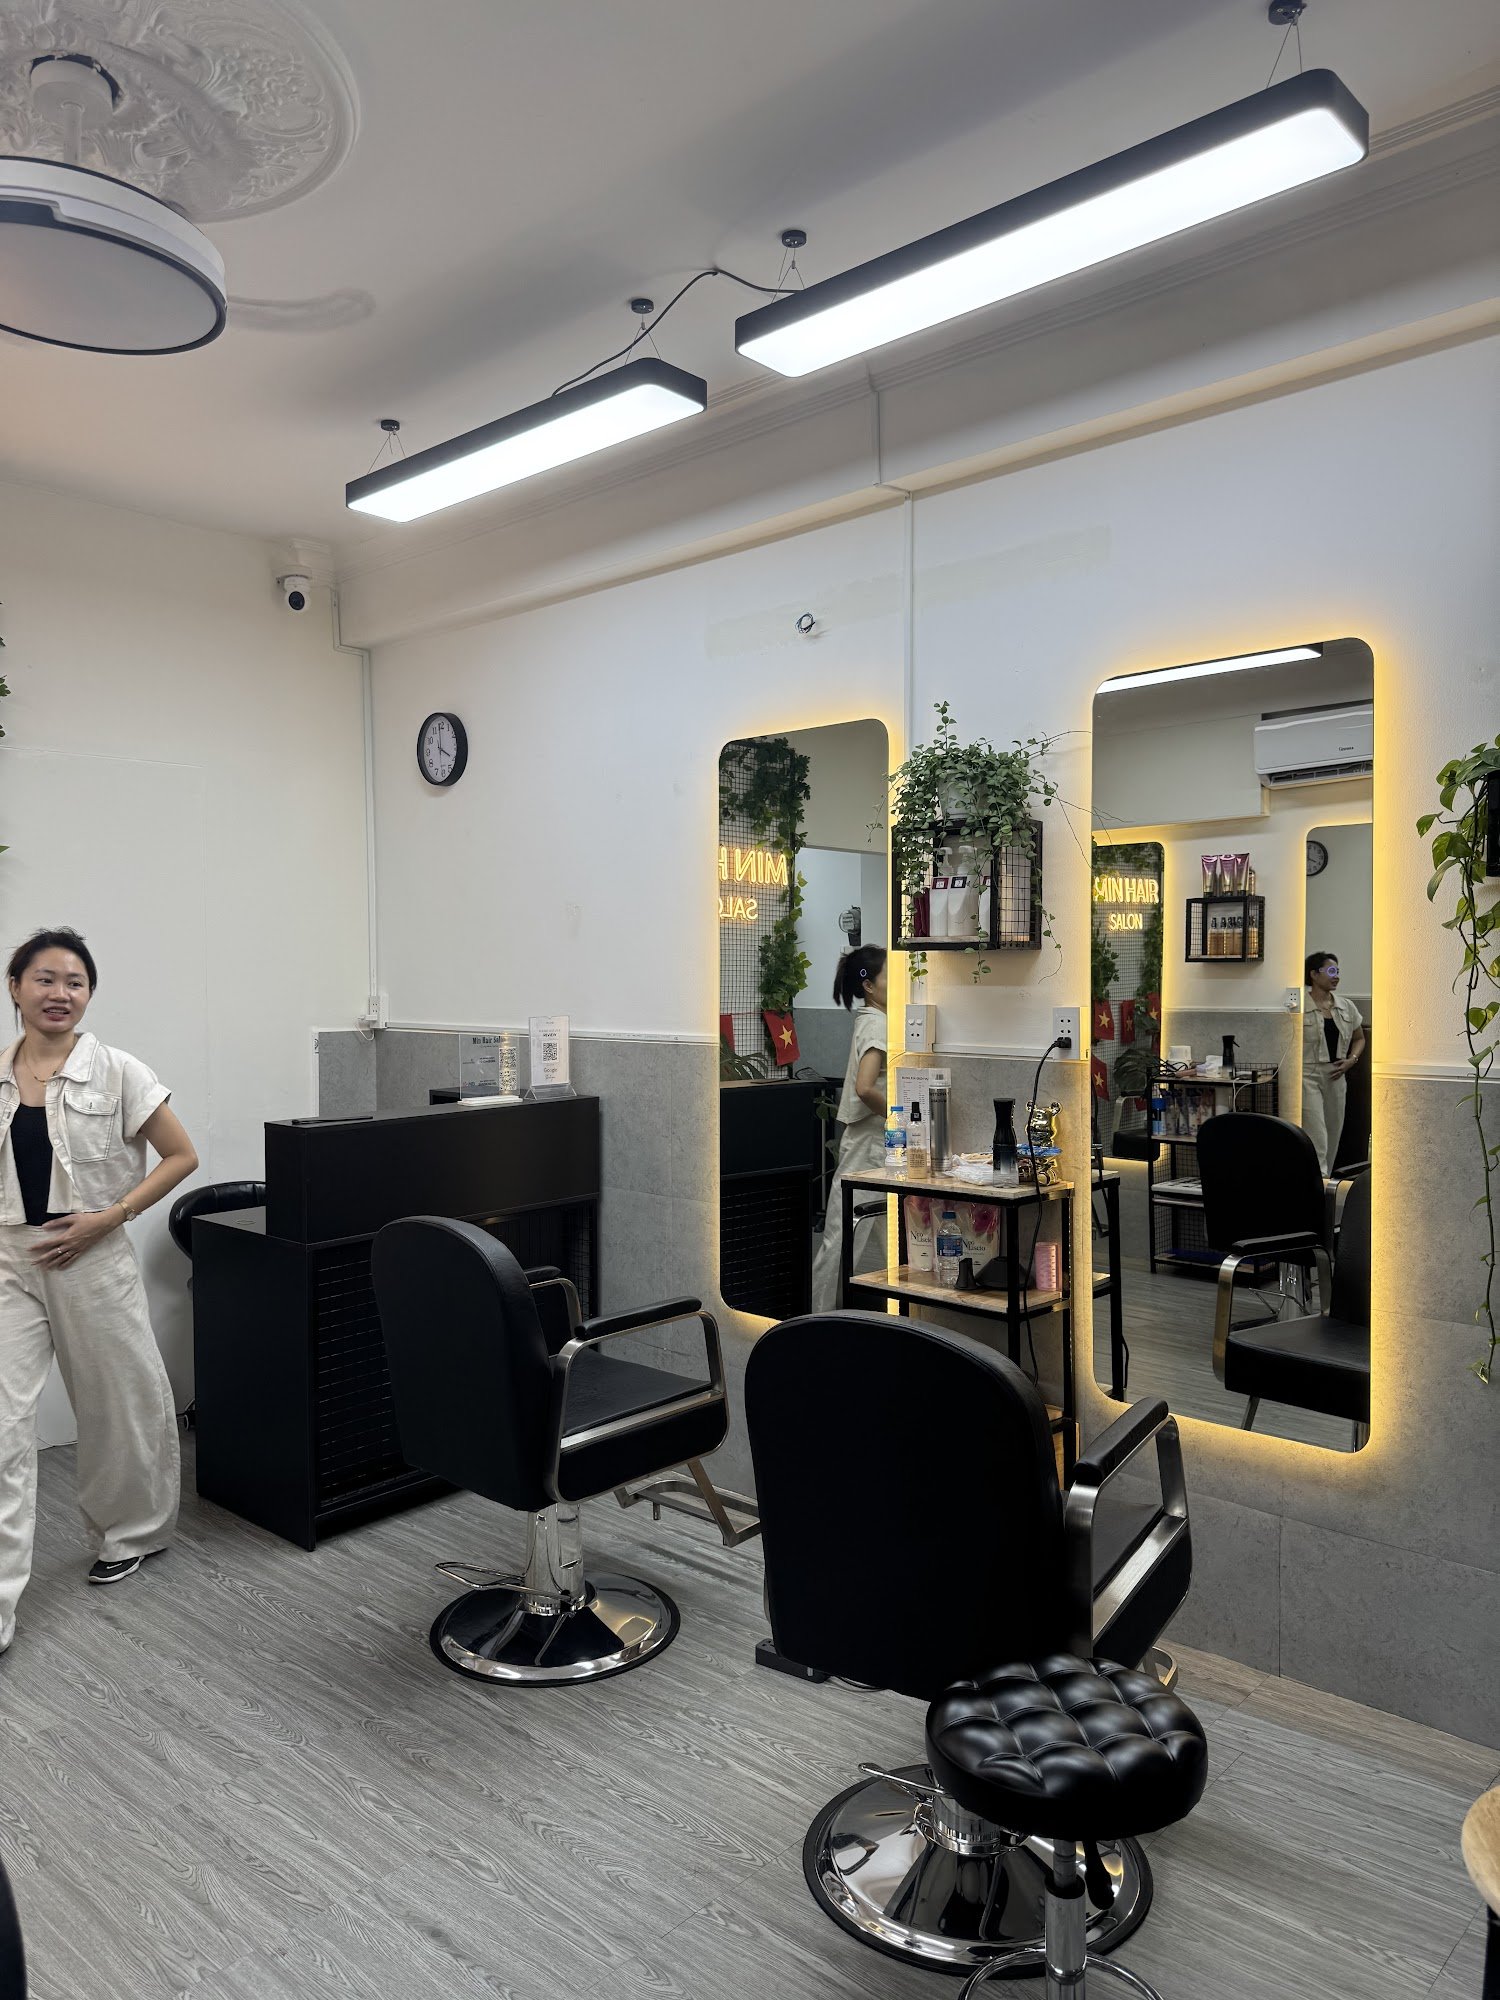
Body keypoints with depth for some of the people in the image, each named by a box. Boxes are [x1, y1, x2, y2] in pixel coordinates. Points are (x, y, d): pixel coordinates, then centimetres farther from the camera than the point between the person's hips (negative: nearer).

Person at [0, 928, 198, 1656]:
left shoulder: (115, 1072, -7)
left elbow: (180, 1157, -5)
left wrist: (109, 1217, -13)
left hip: (91, 1260, -2)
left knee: (121, 1408, 13)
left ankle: (126, 1534, 39)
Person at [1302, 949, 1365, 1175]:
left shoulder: (1347, 1007, 9)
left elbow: (1359, 1039, 21)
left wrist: (1351, 1060, 3)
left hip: (1335, 1076, 6)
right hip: (1308, 1074, -6)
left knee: (1333, 1137, 12)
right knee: (1316, 1138, -13)